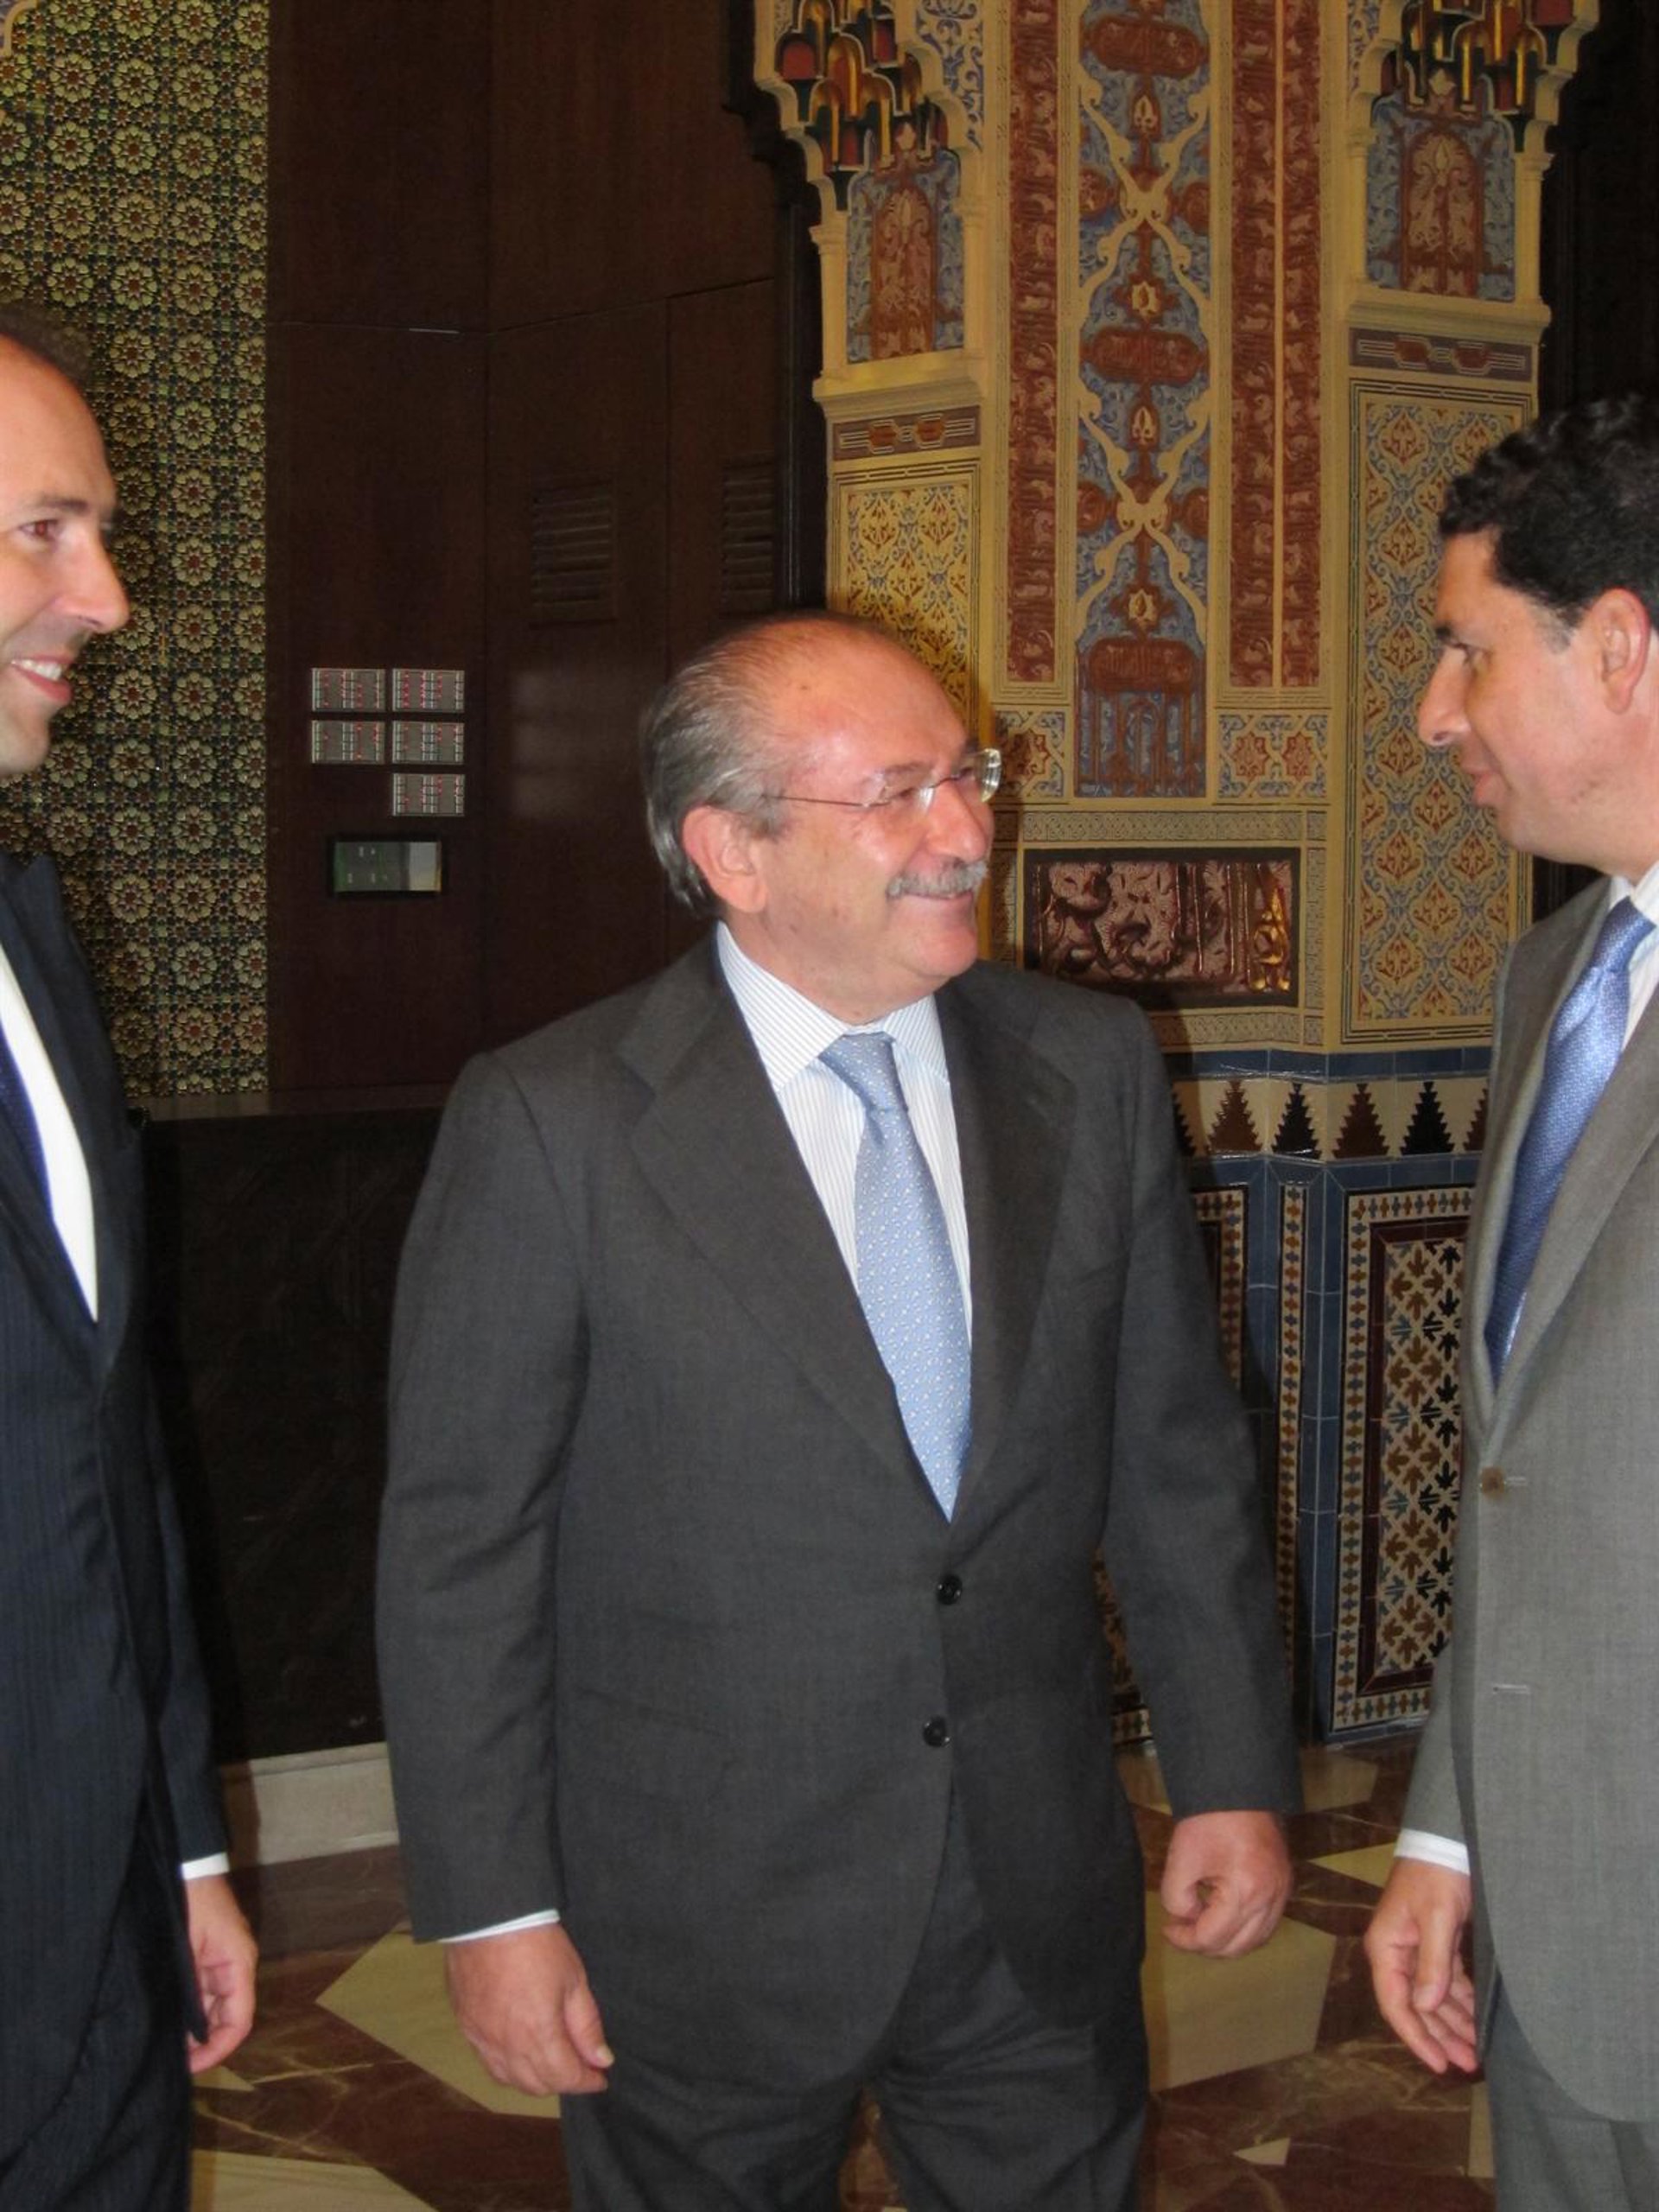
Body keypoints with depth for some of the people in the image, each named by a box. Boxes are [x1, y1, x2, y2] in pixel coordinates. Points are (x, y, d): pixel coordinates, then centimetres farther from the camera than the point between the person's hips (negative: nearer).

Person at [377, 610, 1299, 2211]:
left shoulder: (1089, 1071, 1)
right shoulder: (548, 1123, -12)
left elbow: (1177, 1457, 7)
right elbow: (459, 1546, -9)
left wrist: (1233, 1773, 6)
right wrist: (492, 1908, -9)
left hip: (1042, 1913, 4)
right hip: (703, 1935, -3)